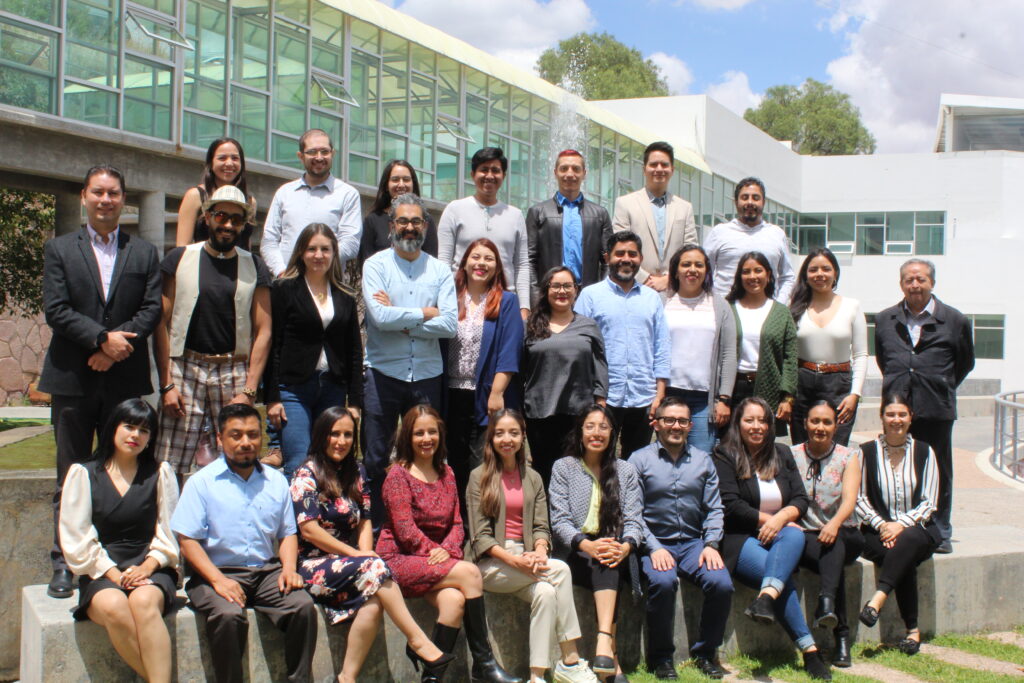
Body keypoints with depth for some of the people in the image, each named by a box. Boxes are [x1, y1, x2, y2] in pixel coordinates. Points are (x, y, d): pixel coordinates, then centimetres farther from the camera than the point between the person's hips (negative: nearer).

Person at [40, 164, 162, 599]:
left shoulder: (144, 254, 12)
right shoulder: (59, 250, 9)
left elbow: (152, 309, 1)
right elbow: (56, 310, -3)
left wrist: (115, 343, -14)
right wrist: (103, 338, -15)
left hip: (126, 380, 1)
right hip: (73, 381, -1)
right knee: (71, 478, 4)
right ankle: (65, 564, 11)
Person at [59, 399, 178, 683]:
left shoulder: (160, 473, 13)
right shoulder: (83, 474, 10)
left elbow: (170, 533, 6)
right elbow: (77, 541, 3)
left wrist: (146, 567, -11)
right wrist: (114, 574, -9)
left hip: (151, 571, 0)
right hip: (101, 573, 0)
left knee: (144, 601, -35)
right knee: (113, 606, -34)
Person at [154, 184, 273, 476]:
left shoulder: (253, 267, 10)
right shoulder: (179, 258, 7)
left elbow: (263, 331, 5)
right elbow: (161, 323, 4)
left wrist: (249, 391, -4)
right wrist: (166, 384, -4)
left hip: (236, 374, 1)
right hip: (185, 369, -1)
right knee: (170, 468, -6)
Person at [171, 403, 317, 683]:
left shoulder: (276, 481, 15)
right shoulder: (201, 482, 2)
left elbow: (287, 533, 19)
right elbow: (187, 540, -5)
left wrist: (288, 568, -2)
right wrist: (218, 580, -19)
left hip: (267, 570, 3)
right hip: (217, 573, -3)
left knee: (303, 606, -24)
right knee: (228, 615, -34)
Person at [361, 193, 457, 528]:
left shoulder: (440, 270, 8)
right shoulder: (375, 265, 2)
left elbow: (451, 324, -6)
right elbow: (380, 316, -14)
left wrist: (401, 320, -10)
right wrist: (425, 314, -5)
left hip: (428, 375, 2)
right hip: (384, 373, -2)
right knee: (376, 461, 2)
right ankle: (372, 530, 11)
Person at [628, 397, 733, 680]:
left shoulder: (703, 460, 13)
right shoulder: (639, 460, 2)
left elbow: (714, 508, 10)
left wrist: (711, 544, -6)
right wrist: (654, 548, -16)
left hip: (693, 542, 3)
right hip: (655, 543, -3)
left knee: (721, 583, -24)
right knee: (663, 582, -33)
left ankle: (704, 653, 1)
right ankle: (661, 657, -10)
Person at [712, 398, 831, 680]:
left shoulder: (782, 454, 17)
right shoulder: (725, 455, 1)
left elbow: (801, 499, 10)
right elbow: (730, 505, -9)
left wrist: (781, 517, -11)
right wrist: (767, 519, -10)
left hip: (777, 533, 4)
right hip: (739, 538, -4)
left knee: (795, 535, -33)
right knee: (785, 578, -28)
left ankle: (765, 598, -52)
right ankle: (809, 650, -29)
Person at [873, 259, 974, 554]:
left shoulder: (954, 321, 1)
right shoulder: (885, 320, 9)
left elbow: (965, 362, 11)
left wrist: (942, 388, 11)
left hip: (936, 408, -2)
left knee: (938, 471, 6)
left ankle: (940, 533, 16)